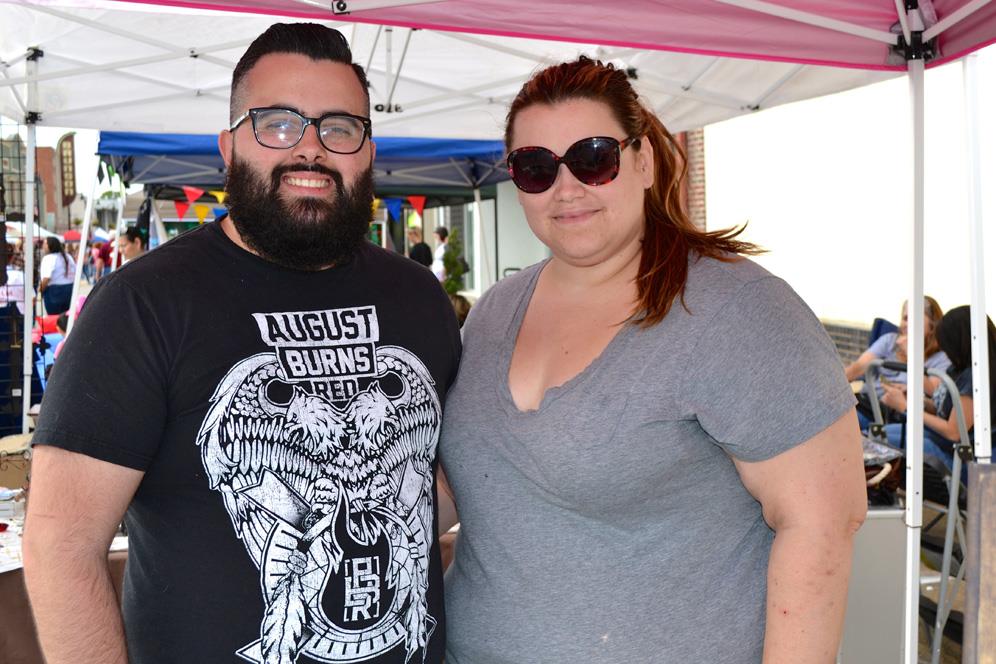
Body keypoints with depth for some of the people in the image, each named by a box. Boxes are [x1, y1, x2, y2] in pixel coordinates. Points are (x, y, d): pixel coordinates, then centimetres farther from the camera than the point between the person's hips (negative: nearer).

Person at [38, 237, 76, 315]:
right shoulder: (68, 257, 11)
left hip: (54, 291, -7)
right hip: (70, 290, 7)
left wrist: (40, 289, -8)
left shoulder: (48, 258, -11)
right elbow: (75, 274, 11)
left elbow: (46, 278, -20)